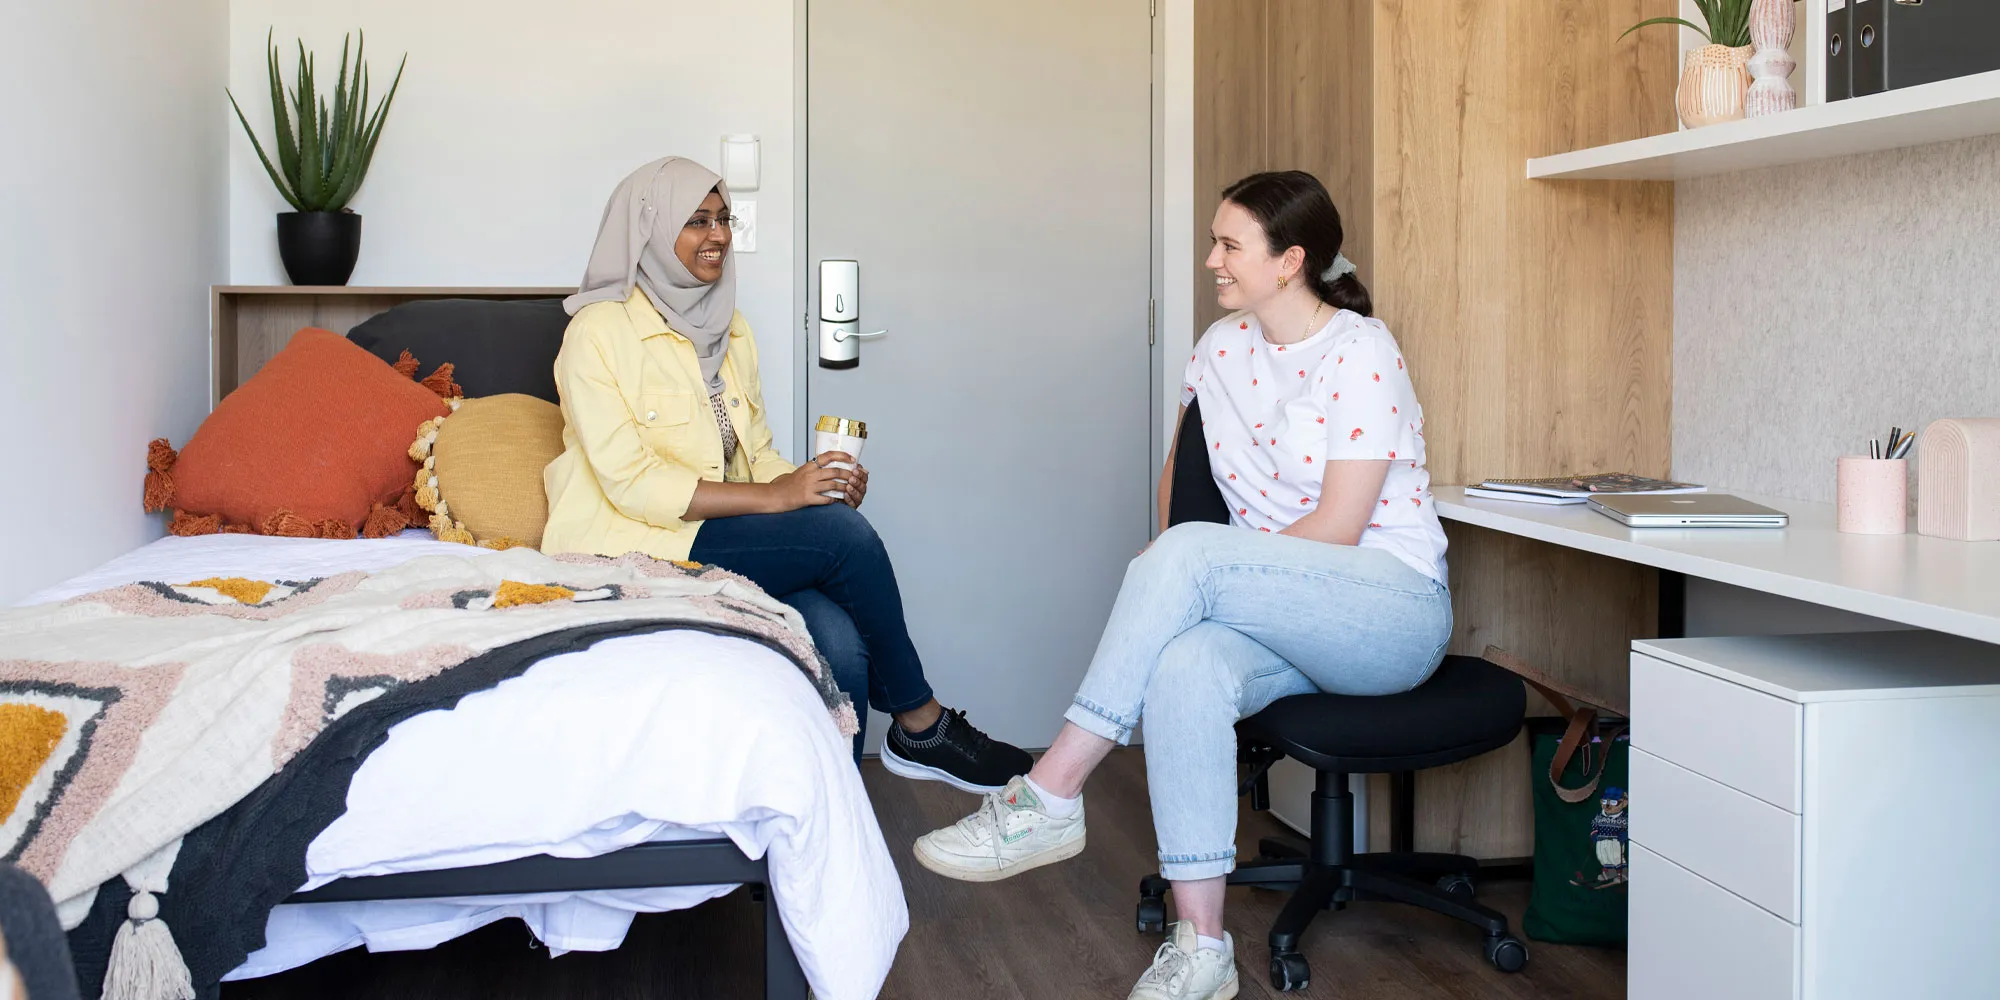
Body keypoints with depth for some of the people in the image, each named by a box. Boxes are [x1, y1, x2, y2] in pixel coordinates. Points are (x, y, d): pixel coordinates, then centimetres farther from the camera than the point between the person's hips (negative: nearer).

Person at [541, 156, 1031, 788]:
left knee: (841, 644, -25)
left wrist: (812, 481, -8)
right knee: (843, 535, -24)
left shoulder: (729, 327, 15)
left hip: (722, 532, 6)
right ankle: (921, 726, -7)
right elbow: (630, 482, -16)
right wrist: (774, 496, -21)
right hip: (634, 546, -6)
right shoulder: (599, 330, -8)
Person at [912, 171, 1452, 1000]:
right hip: (1286, 615, 5)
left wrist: (1177, 567, -11)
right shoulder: (1224, 345, 10)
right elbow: (1179, 471, 20)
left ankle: (1049, 798, -28)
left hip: (1394, 611, -5)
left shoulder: (1362, 354, -10)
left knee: (1191, 554, -31)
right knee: (1182, 667, -32)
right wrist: (1161, 596, 3)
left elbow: (1336, 529, -15)